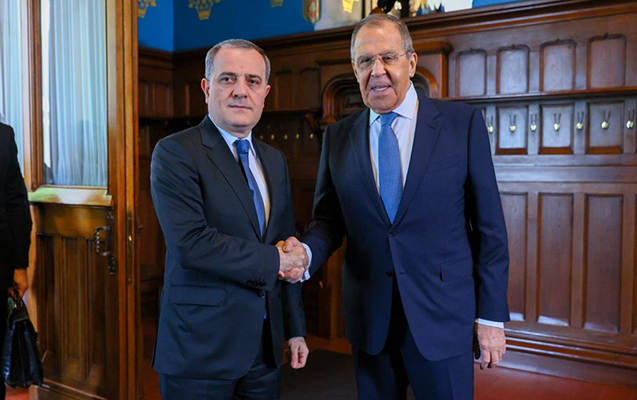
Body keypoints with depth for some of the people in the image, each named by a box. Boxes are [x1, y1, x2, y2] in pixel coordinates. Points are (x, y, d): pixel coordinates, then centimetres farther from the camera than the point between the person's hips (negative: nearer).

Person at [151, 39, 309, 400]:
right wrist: (272, 260, -14)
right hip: (201, 345, -5)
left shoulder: (275, 160, 10)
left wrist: (296, 329, 12)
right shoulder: (175, 153, -10)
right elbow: (191, 242, -22)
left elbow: (290, 254, 12)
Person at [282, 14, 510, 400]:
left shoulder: (462, 122, -4)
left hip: (442, 316, -2)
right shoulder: (338, 136, 3)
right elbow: (328, 219, 6)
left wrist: (492, 314, -4)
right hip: (368, 319, 3)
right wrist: (306, 252, -17)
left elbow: (489, 225, -4)